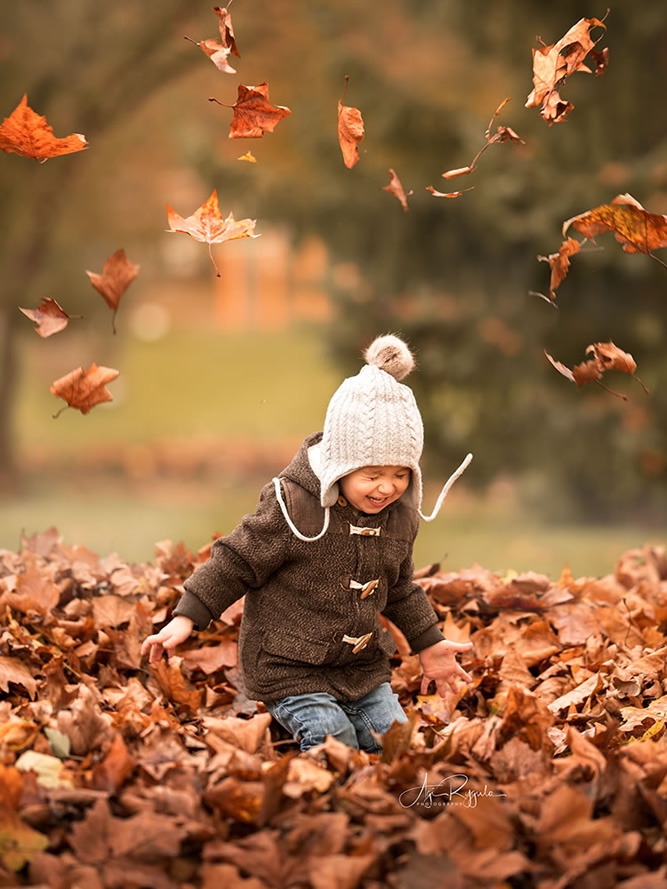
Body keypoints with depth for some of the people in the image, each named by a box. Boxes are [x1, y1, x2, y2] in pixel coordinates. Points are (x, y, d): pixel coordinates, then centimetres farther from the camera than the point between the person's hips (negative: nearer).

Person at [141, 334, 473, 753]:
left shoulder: (400, 516, 2)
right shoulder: (293, 505, -18)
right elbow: (235, 563, -10)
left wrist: (429, 644, 25)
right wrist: (186, 619, -14)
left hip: (364, 668, 6)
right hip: (289, 671, -6)